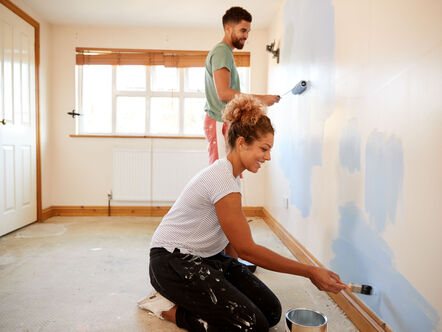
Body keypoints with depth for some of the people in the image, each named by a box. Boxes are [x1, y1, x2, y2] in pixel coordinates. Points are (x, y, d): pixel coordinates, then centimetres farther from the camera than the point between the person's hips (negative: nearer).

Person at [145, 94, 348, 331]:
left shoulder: (231, 174, 7)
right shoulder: (222, 179, -24)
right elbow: (247, 249, -22)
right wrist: (310, 272, -19)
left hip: (210, 257, 9)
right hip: (174, 261, -9)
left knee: (272, 312, -1)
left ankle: (187, 298, 11)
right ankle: (172, 310, -2)